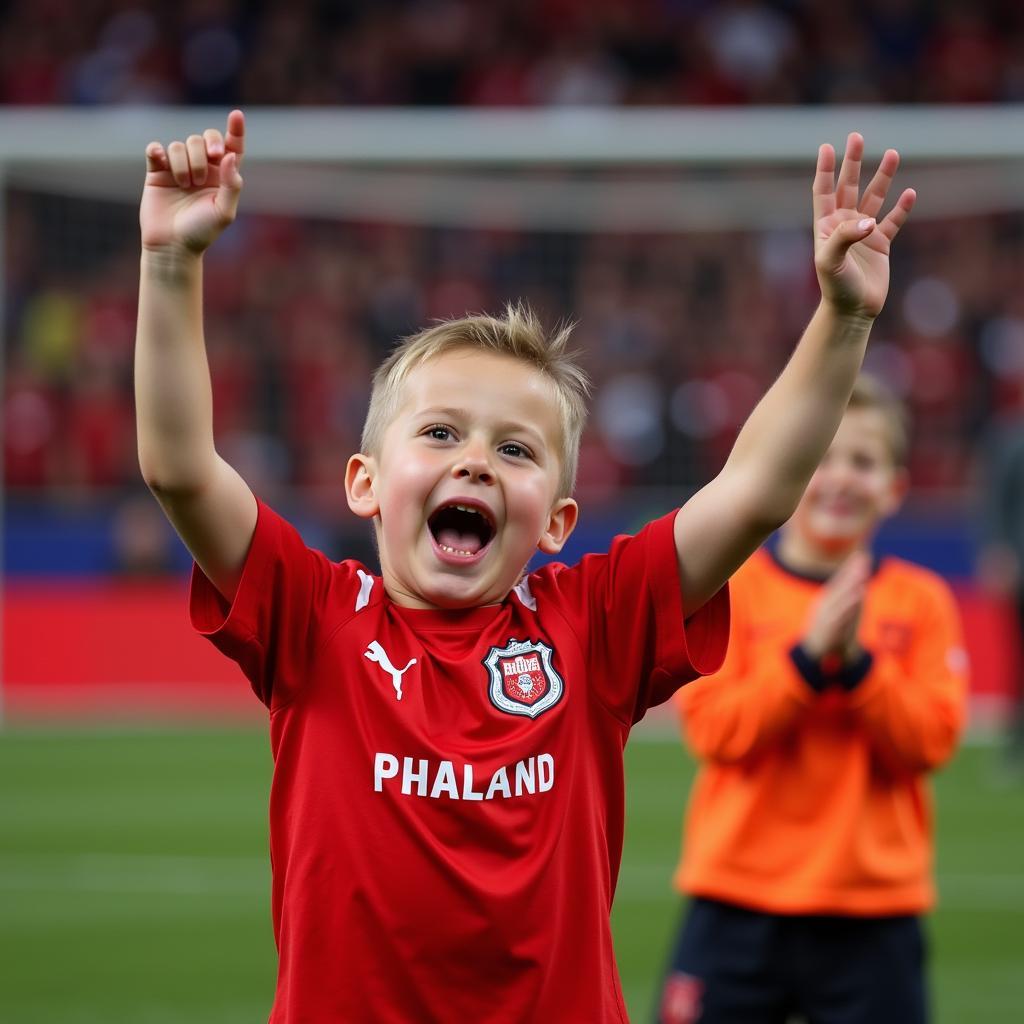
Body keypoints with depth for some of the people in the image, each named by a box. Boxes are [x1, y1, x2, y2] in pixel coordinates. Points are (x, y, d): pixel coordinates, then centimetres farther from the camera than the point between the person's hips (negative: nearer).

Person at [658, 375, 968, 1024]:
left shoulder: (920, 602, 3)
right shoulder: (731, 588, 0)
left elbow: (931, 740, -6)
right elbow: (712, 727, -10)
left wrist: (856, 661, -18)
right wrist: (809, 656, -20)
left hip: (871, 917, 1)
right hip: (740, 902, -1)